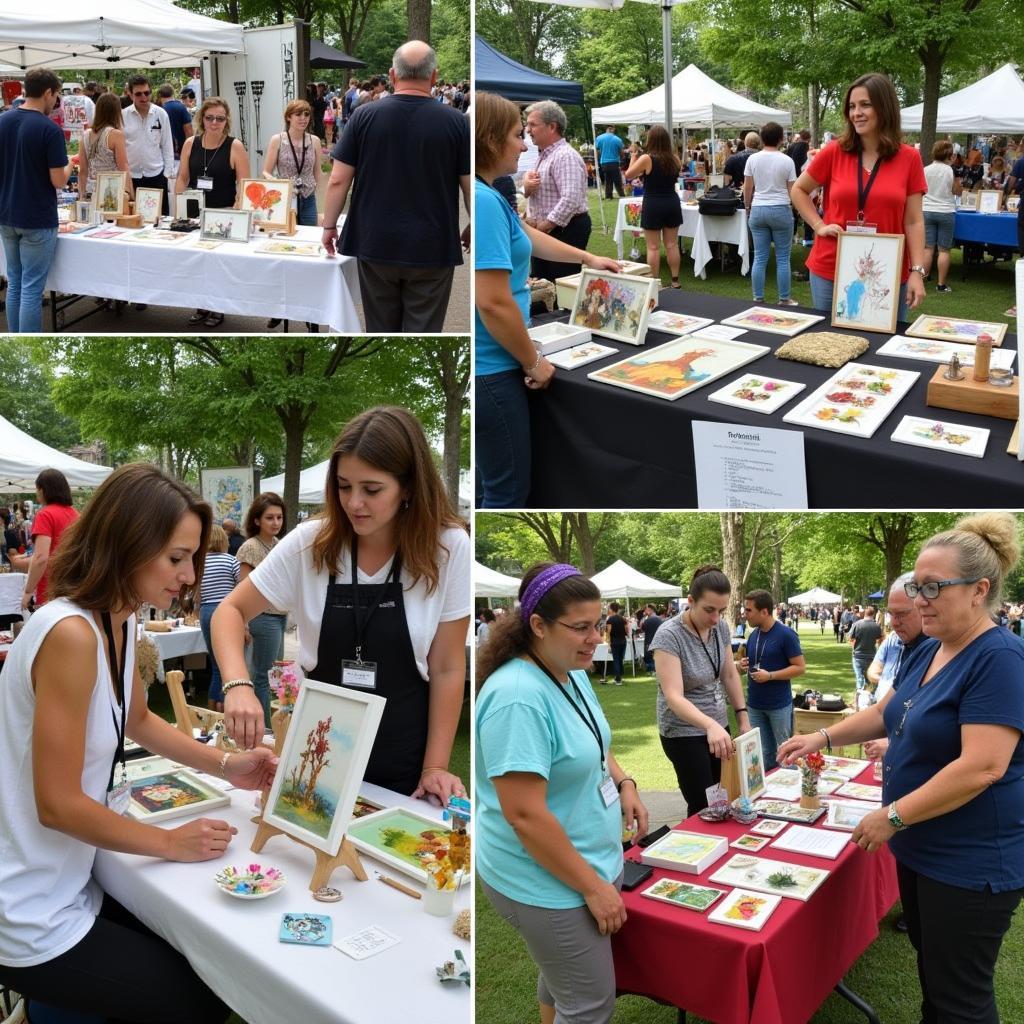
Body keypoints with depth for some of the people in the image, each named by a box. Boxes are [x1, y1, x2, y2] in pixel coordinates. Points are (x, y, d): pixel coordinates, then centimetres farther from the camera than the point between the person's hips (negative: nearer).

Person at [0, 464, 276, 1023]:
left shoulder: (118, 621, 1)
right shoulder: (71, 635, -28)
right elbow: (57, 804, -24)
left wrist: (226, 766, 6)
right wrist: (171, 842, -13)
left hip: (72, 884, 9)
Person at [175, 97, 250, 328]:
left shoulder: (235, 146, -7)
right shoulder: (190, 143, 4)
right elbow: (183, 178, 10)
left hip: (224, 213, -3)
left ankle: (217, 308, 16)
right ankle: (202, 305, 19)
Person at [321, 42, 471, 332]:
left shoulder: (364, 115, -2)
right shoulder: (455, 122, -5)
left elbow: (338, 180, -2)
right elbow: (471, 186, -1)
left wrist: (329, 225, 11)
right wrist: (473, 228, 15)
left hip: (376, 245, 2)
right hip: (432, 250, -1)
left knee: (380, 329, 15)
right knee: (423, 331, 4)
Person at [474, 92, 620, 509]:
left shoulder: (484, 196, 9)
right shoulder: (483, 201, -21)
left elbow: (526, 236, 27)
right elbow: (493, 303, -25)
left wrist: (587, 257, 36)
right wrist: (533, 362, -13)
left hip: (480, 364, 10)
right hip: (488, 369, -10)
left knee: (487, 481, 21)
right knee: (509, 490, 2)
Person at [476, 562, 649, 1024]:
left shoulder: (572, 673, 0)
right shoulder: (517, 697, -29)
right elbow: (524, 815, -29)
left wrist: (624, 783, 0)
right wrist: (593, 887, -21)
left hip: (591, 861, 9)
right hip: (550, 881, -9)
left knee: (561, 978, 25)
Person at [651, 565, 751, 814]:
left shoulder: (721, 627, -3)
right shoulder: (669, 635, -24)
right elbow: (673, 697, -32)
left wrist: (743, 717, 4)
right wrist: (710, 725, -45)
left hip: (718, 725, 6)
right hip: (684, 732, -6)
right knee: (704, 807, -3)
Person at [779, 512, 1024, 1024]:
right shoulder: (928, 651, 6)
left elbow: (983, 767, -29)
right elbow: (885, 712, 19)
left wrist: (892, 816, -23)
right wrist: (823, 737, 4)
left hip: (970, 862, -8)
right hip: (920, 848, 9)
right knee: (930, 969, 22)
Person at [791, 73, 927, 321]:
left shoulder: (909, 158, 0)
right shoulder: (834, 152, 0)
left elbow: (913, 221, 0)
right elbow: (799, 190, 13)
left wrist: (917, 271, -8)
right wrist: (819, 225, -1)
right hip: (830, 271, 1)